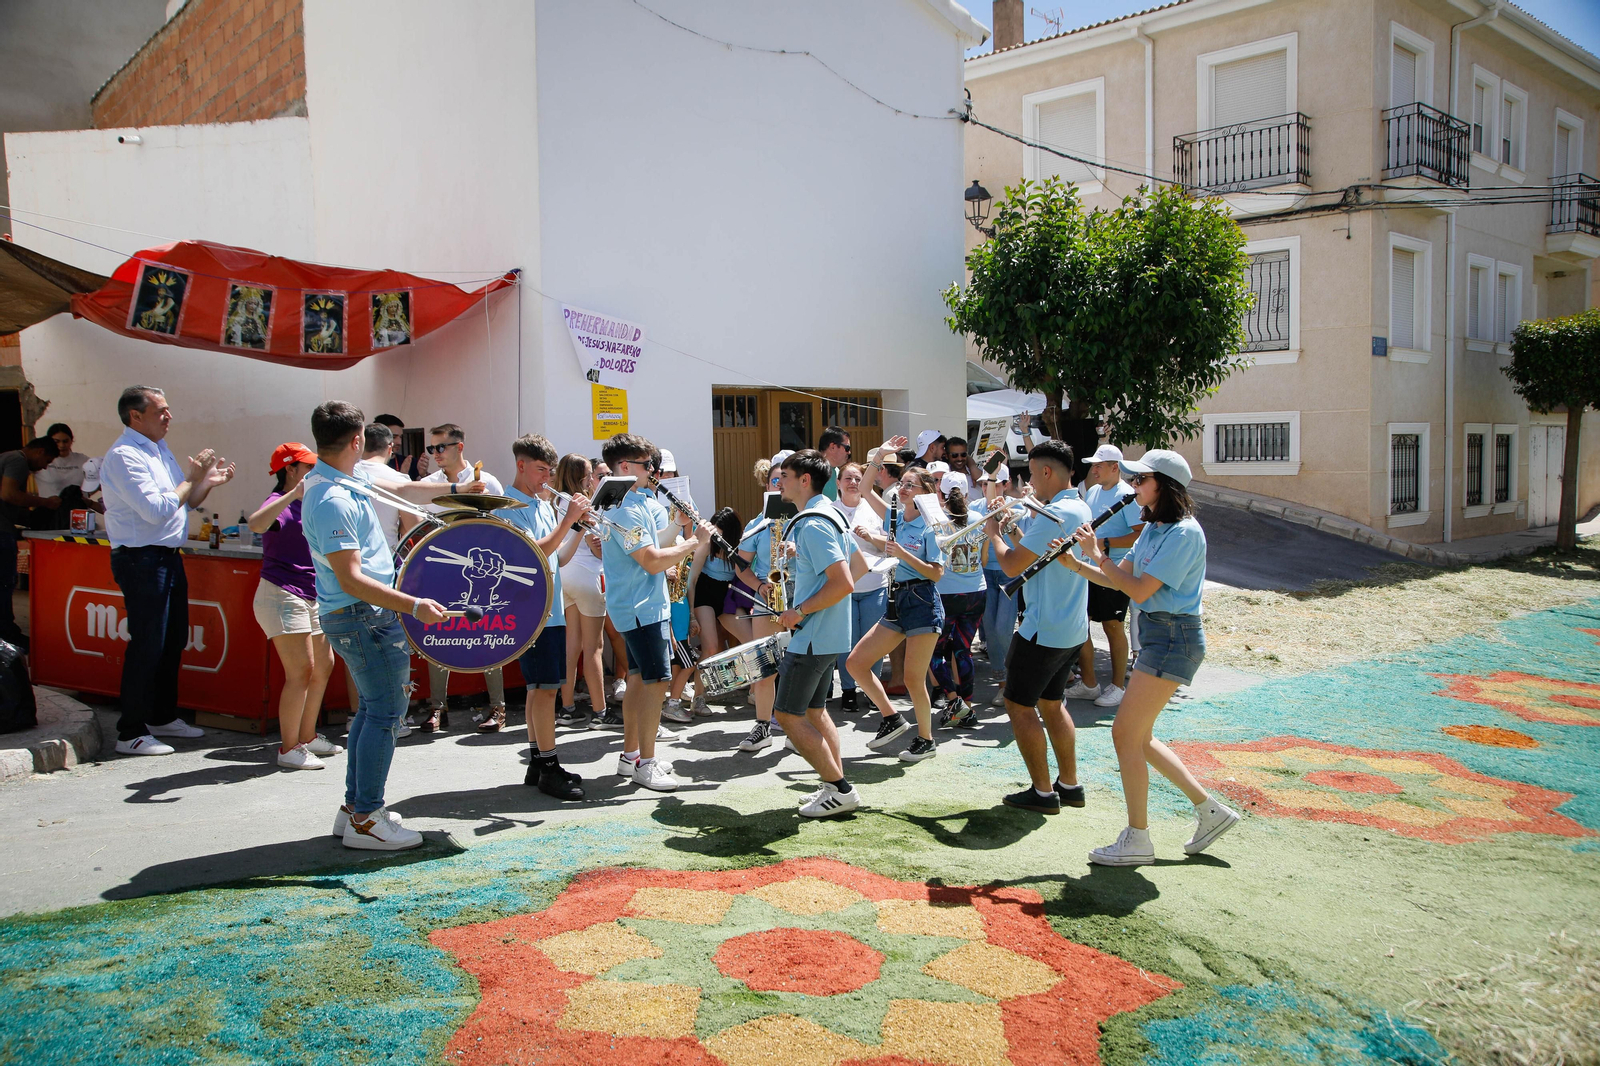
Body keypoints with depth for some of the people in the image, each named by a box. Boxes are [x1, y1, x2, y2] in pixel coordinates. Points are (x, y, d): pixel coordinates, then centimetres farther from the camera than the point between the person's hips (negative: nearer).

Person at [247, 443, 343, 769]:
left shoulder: (306, 504, 16)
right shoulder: (279, 502, -12)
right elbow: (255, 524, -36)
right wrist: (294, 494, -38)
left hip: (309, 598, 10)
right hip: (281, 596, -10)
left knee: (323, 665, 14)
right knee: (301, 671, -12)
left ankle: (307, 736, 26)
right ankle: (288, 749, -4)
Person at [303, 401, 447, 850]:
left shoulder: (345, 481, 8)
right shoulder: (333, 501, -22)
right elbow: (350, 580, -26)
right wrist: (414, 606, -31)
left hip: (357, 615, 11)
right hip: (363, 616, -11)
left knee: (372, 707, 17)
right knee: (386, 711, -6)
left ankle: (354, 806, 25)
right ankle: (366, 819, 0)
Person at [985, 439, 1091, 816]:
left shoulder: (1054, 513, -22)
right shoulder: (1081, 509, 10)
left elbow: (1012, 566, -22)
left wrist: (994, 533, -5)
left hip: (1044, 628, -10)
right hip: (1072, 628, 10)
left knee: (1019, 704, 2)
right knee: (1051, 703, 19)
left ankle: (1042, 792, 7)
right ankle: (1069, 785, 25)